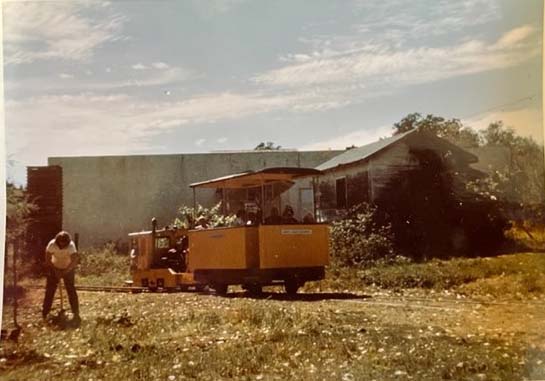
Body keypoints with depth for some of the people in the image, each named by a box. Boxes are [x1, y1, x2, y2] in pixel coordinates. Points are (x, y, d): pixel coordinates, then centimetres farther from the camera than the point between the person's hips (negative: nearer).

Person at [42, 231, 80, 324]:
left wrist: (65, 272, -35)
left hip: (68, 269, -1)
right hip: (54, 268, 2)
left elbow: (74, 260, -36)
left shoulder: (71, 246, -31)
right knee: (50, 290, 0)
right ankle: (44, 313, 9)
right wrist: (55, 271, -18)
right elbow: (48, 259, -18)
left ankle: (76, 314, -3)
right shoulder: (52, 244, -26)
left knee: (71, 290, -7)